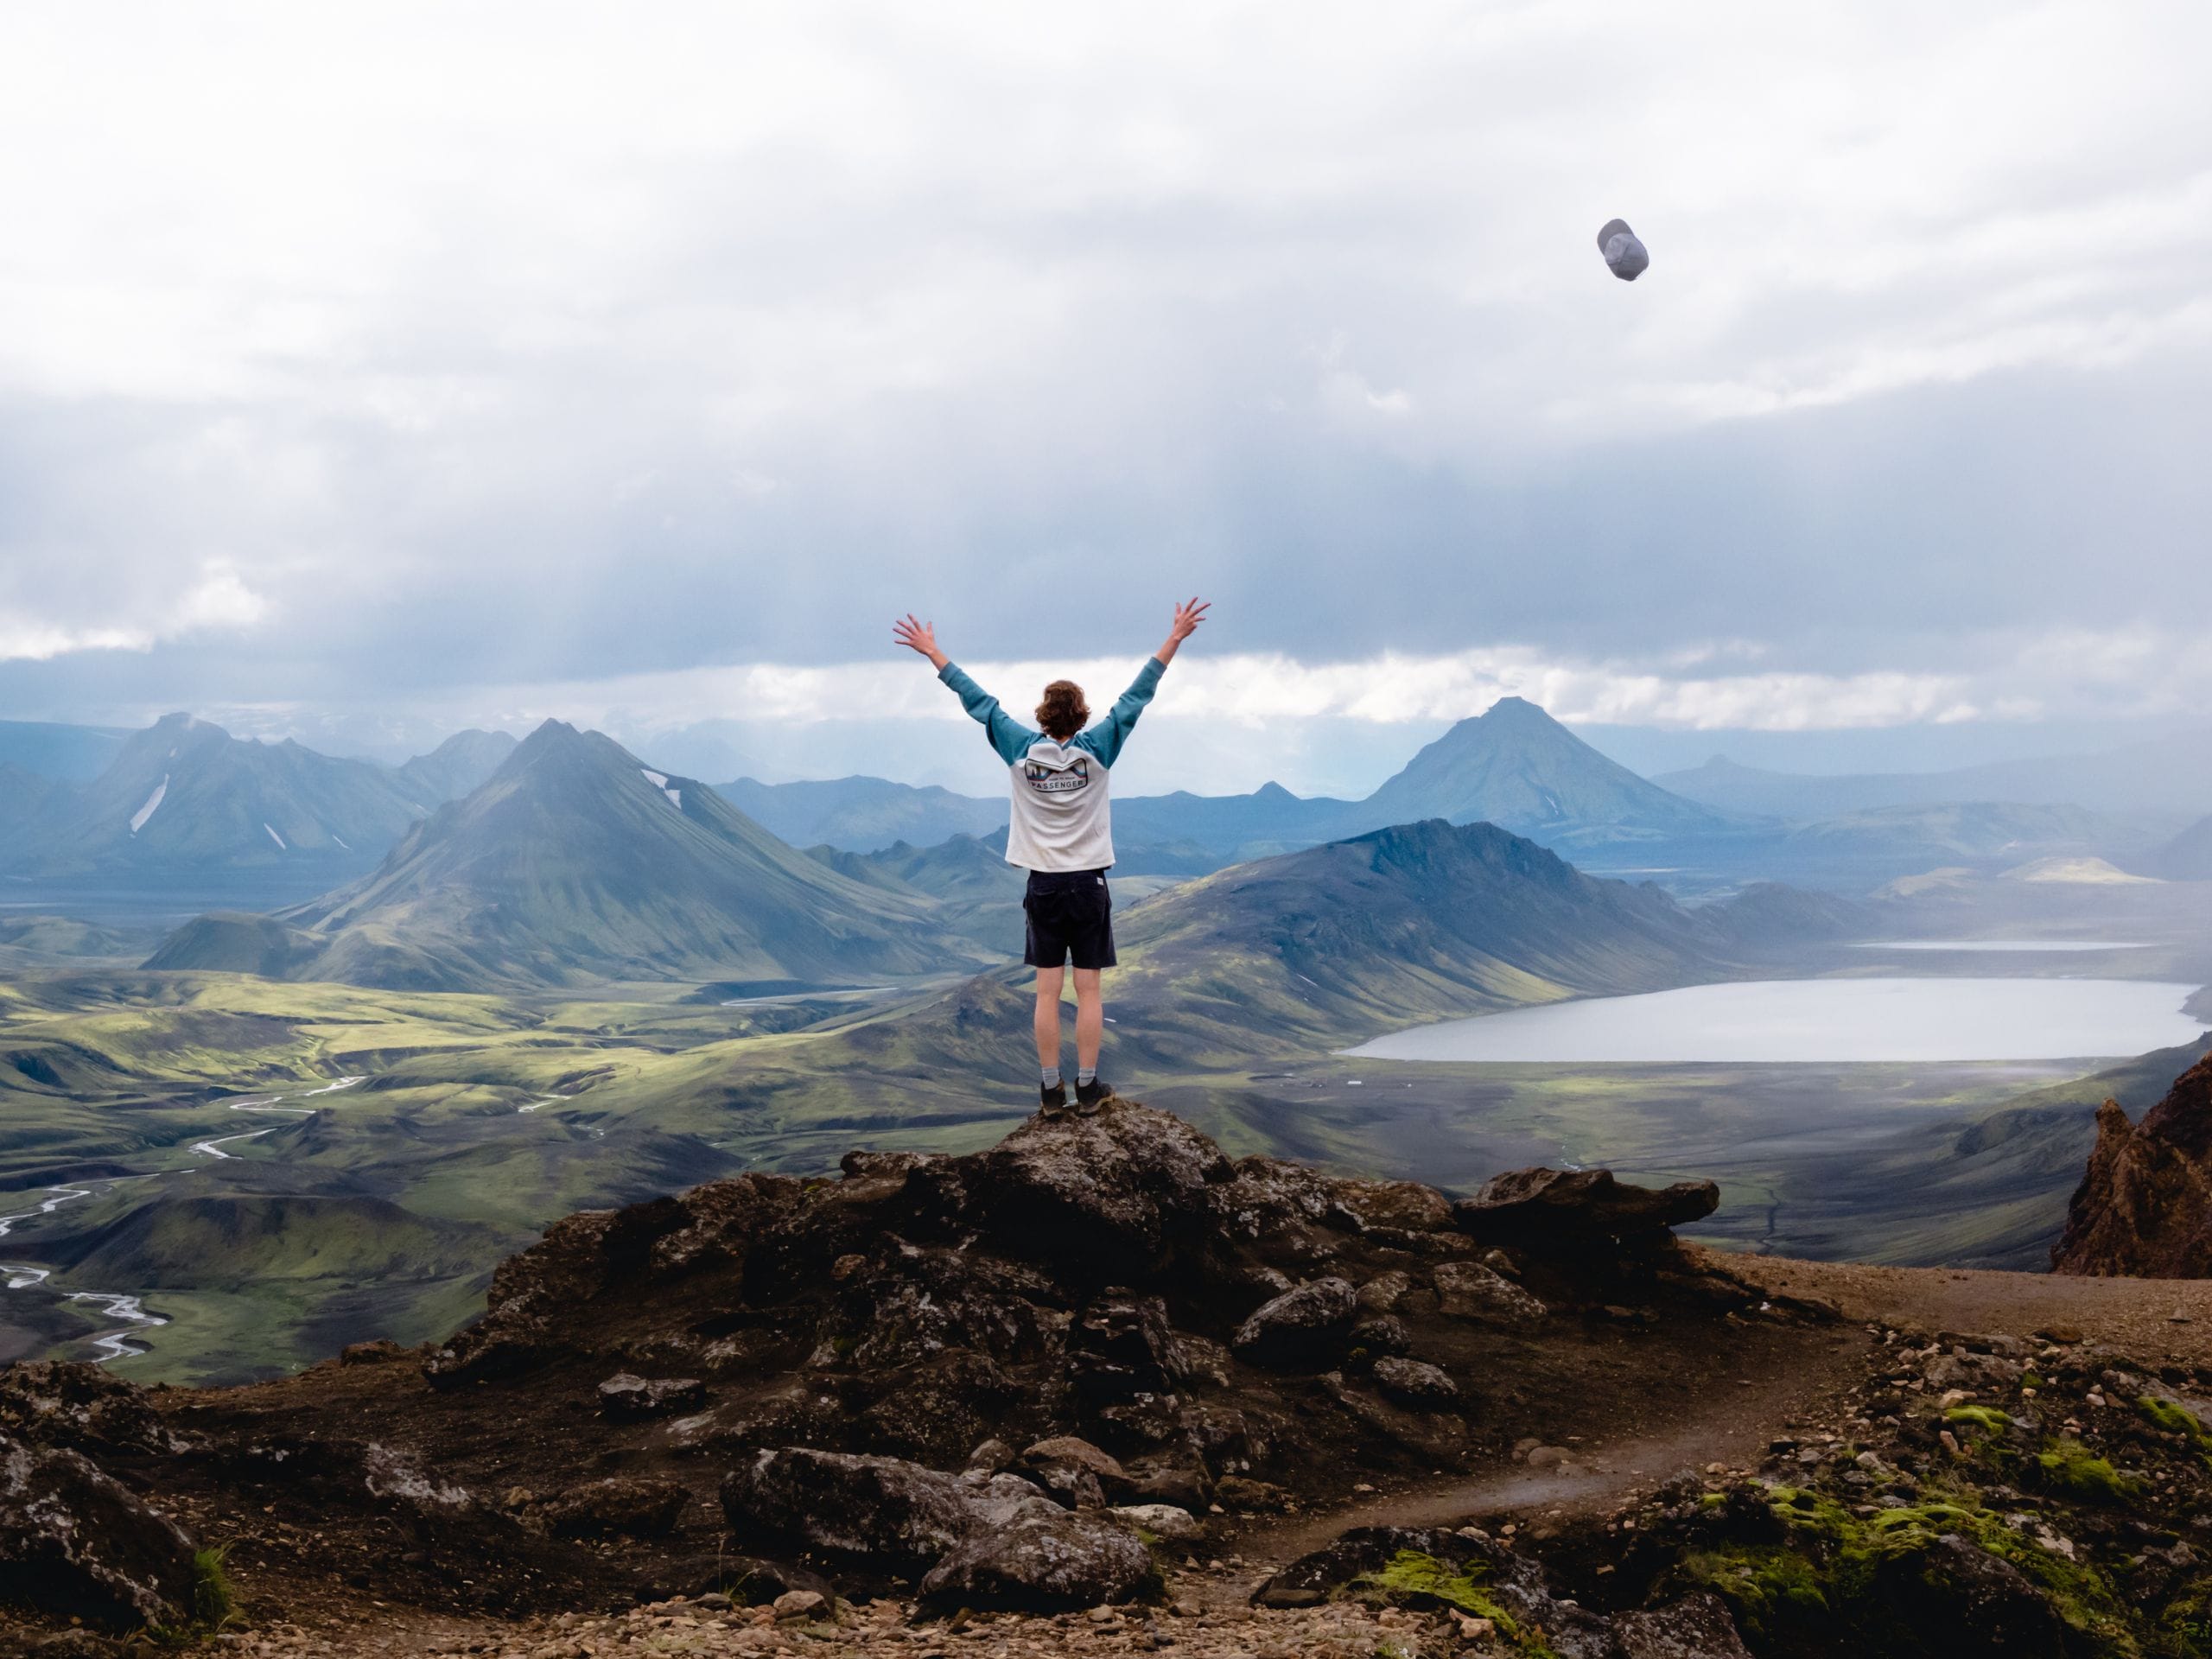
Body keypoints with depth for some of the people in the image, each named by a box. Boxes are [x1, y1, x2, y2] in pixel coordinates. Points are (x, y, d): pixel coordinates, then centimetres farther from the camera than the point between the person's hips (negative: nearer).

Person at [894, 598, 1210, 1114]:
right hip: (1089, 885, -1)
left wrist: (931, 652, 8)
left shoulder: (1021, 751, -5)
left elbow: (978, 701, 1)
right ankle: (1087, 1086, 8)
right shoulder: (1097, 750, -8)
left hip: (1043, 886, 2)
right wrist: (1175, 639, -2)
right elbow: (1137, 697, -6)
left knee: (1047, 990, 5)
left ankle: (1051, 1088, 8)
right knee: (1088, 990, 4)